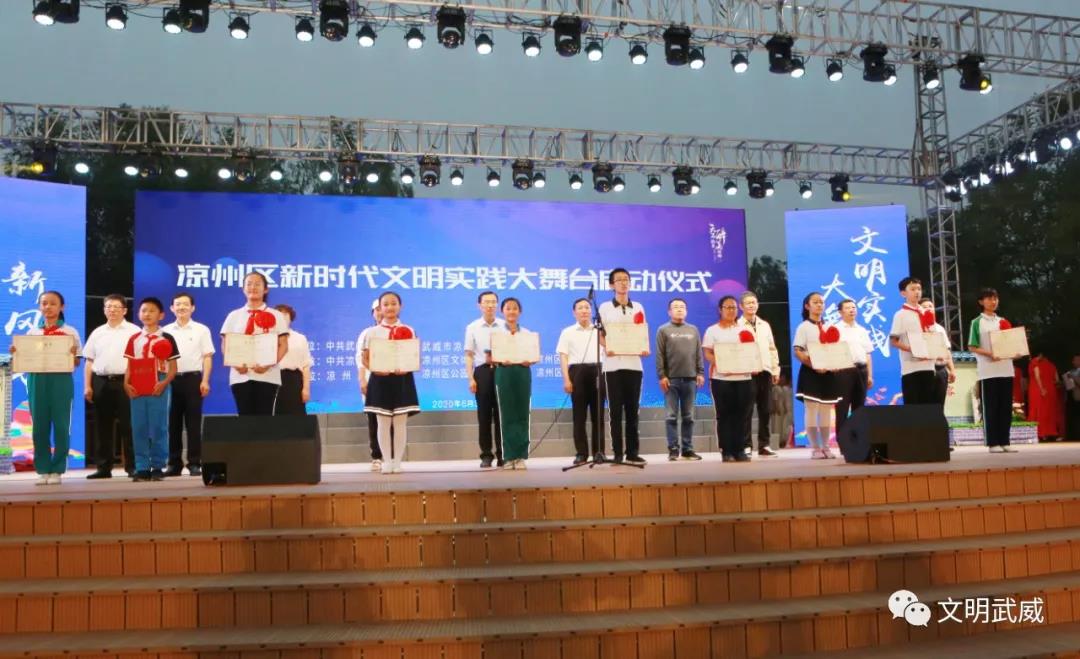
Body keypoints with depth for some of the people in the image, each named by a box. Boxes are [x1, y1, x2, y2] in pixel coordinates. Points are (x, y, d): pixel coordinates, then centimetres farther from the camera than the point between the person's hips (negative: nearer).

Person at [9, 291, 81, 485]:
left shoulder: (70, 332, 4)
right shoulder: (32, 332, 12)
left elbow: (76, 362, 2)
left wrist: (73, 353, -18)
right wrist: (15, 353, -5)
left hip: (61, 380, -3)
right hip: (36, 380, 3)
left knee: (60, 425, -1)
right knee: (40, 425, 4)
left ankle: (57, 470, 7)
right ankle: (42, 470, 13)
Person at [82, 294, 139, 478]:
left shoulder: (134, 331, 3)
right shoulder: (97, 332, 15)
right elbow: (89, 361, 14)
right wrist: (87, 386, 6)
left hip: (125, 382, -4)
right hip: (101, 382, 4)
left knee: (128, 426, -2)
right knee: (103, 427, 6)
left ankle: (132, 466, 3)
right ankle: (103, 467, 13)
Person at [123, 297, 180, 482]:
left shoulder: (166, 338, 2)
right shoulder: (134, 339, 11)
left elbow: (173, 367, 1)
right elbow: (130, 365, 13)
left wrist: (165, 383, -15)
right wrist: (126, 383, -4)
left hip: (158, 387, -3)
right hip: (137, 389, 3)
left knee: (159, 428, -1)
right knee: (139, 428, 3)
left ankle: (158, 466, 7)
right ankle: (142, 467, 9)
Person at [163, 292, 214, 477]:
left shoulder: (201, 330, 6)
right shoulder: (165, 331, 11)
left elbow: (207, 357, 3)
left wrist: (205, 381, -6)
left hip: (193, 378, -2)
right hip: (171, 379, 2)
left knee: (193, 423, -2)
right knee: (173, 423, 5)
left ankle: (194, 463, 3)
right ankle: (174, 463, 12)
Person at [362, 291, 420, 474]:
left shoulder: (408, 331, 4)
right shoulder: (373, 332, 5)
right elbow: (366, 359, 5)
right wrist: (375, 369, -14)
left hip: (402, 379, 0)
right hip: (380, 379, 0)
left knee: (400, 422, 2)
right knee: (383, 422, 3)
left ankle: (397, 461, 10)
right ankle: (387, 461, 12)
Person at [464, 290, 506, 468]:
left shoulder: (505, 326, 7)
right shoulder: (472, 327, 5)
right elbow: (469, 355, 2)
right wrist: (470, 378, -6)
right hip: (482, 371, 0)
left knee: (501, 414, 3)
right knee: (484, 415, 3)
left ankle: (502, 454, 10)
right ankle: (486, 455, 10)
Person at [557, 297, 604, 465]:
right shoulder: (567, 332, 11)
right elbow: (563, 356, 4)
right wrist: (566, 379, -6)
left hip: (597, 370, 1)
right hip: (577, 371, -1)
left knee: (598, 413, 0)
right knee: (579, 414, -2)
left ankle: (598, 451, 5)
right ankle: (581, 452, 2)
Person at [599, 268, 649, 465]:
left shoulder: (638, 308, 12)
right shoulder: (605, 308, 5)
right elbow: (600, 335, 3)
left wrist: (645, 349, -7)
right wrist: (606, 347, -17)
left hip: (634, 363, 2)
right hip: (613, 364, -2)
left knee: (632, 409, 4)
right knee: (616, 410, -1)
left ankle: (632, 452, 9)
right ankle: (617, 453, 4)